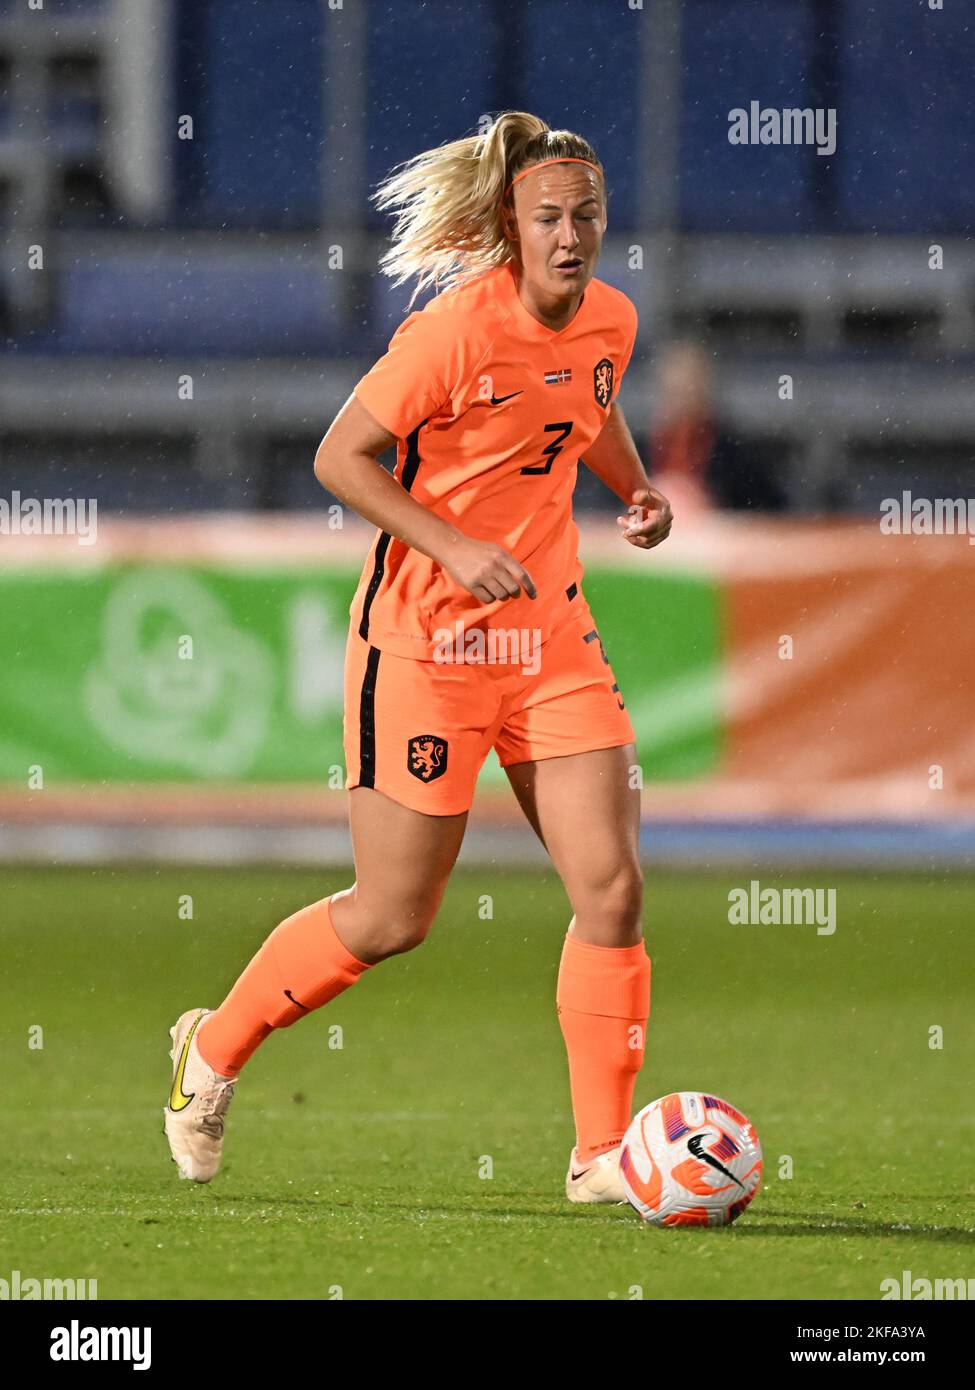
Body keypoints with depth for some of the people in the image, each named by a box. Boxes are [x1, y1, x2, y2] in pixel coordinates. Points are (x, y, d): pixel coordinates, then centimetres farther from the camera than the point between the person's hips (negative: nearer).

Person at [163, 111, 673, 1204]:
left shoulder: (610, 319, 1)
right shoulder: (454, 331, -19)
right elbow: (340, 459, -14)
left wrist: (635, 488, 5)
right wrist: (456, 548, -22)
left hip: (551, 635, 6)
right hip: (424, 641, -6)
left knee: (612, 887, -6)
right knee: (393, 918, 2)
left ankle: (602, 1154, 4)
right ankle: (215, 1049, 27)